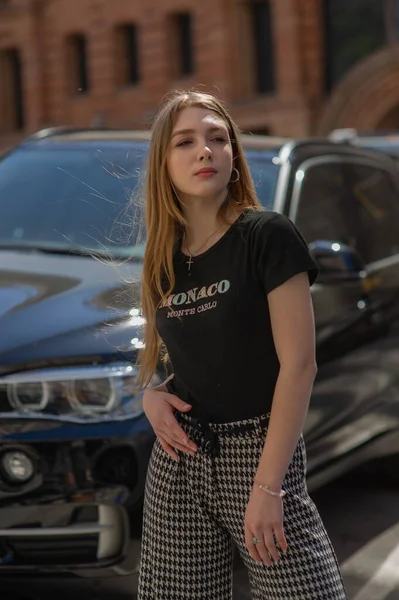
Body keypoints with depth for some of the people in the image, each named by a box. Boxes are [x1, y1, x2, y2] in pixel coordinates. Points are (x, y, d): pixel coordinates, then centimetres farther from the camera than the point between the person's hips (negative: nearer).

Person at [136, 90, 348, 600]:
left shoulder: (268, 236, -9)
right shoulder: (165, 261, 9)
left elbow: (298, 365, -13)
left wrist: (268, 486, -17)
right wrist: (151, 395, -1)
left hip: (257, 452, -5)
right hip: (177, 462, 5)